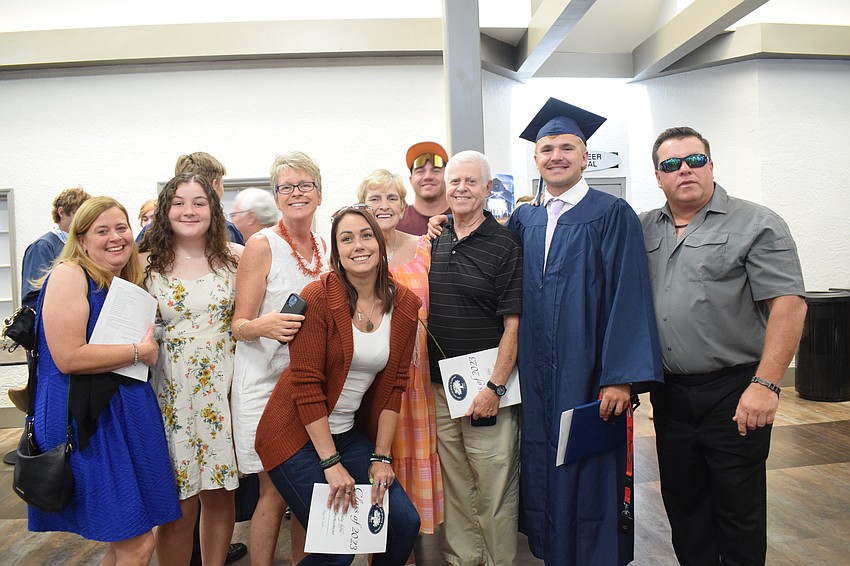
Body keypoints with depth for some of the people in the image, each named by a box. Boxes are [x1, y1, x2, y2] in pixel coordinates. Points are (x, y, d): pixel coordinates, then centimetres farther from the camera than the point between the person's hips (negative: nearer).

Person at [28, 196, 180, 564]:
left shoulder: (127, 283, 14)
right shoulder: (68, 274, -10)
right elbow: (68, 357, -20)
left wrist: (148, 348, 7)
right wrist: (139, 352, -11)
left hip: (127, 412, 8)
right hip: (86, 416, -8)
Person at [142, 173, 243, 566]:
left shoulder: (235, 257, 2)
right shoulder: (148, 264, 1)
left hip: (223, 390, 1)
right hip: (171, 394, -1)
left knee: (220, 495, 10)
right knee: (179, 505, 4)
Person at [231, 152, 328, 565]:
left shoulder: (323, 247, 8)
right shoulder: (261, 244, -8)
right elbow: (239, 325, -9)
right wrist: (263, 326, -29)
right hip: (266, 382, -5)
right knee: (275, 492, 0)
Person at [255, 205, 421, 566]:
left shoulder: (405, 305, -3)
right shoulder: (318, 298, -17)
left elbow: (394, 384, 1)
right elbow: (306, 384, -17)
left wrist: (381, 457, 0)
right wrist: (331, 463, -16)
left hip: (350, 434, 5)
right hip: (299, 435, -5)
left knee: (405, 522, -1)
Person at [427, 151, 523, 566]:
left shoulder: (504, 245, -7)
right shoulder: (433, 243, 8)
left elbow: (514, 324, -10)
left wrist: (494, 387, -16)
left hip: (485, 389, -5)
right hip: (438, 387, 5)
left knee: (495, 488, 5)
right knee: (453, 484, 15)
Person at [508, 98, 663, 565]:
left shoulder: (613, 216, -5)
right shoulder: (522, 220, 10)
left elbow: (629, 298, -11)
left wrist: (621, 377, -18)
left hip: (588, 377, -4)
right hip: (536, 377, 5)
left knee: (589, 474, 5)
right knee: (542, 468, 13)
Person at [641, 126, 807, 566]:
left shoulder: (756, 224, -5)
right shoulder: (644, 229, 10)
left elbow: (788, 304, -12)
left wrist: (765, 385, -19)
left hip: (733, 393, -4)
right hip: (669, 393, 5)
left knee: (738, 509, 8)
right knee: (682, 503, 16)